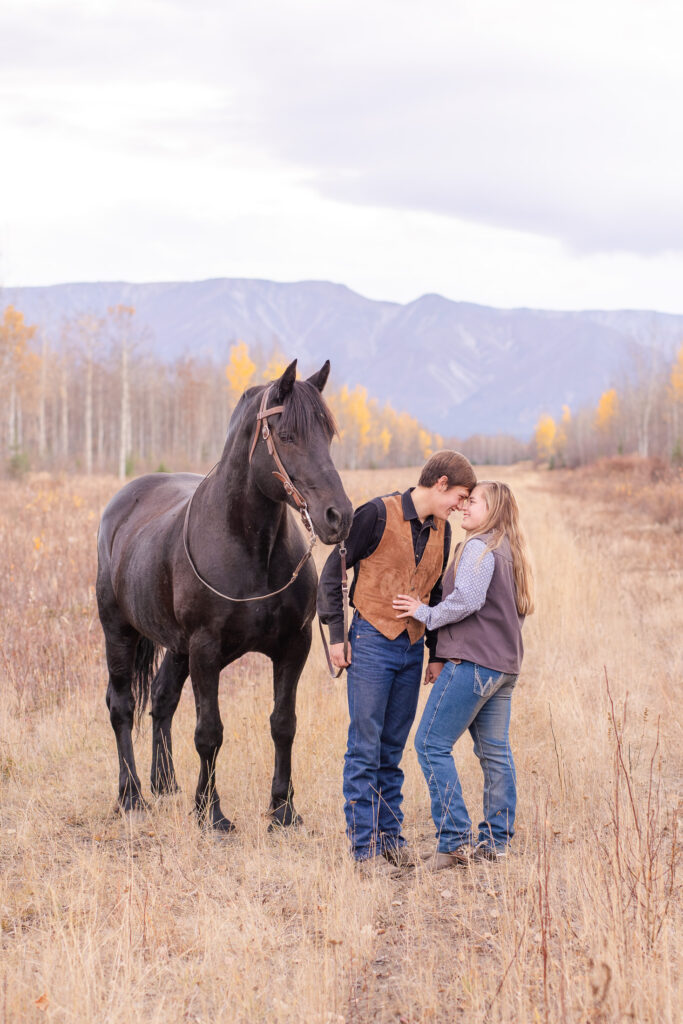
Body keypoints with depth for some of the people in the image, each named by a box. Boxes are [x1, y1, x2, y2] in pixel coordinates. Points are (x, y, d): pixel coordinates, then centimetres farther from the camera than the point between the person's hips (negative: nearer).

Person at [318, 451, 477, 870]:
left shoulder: (441, 529, 10)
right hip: (372, 642, -6)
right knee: (365, 748, -3)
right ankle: (365, 845, 0)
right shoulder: (378, 514, -10)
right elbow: (334, 569, -6)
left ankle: (391, 836, 17)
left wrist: (435, 654, 16)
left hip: (411, 647, 6)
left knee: (392, 749, 11)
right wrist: (336, 635, -9)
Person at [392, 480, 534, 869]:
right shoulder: (511, 552, 18)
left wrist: (425, 613, -10)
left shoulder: (480, 547, -11)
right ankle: (496, 841, 15)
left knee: (432, 744, -7)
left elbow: (467, 599, -23)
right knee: (495, 750, 12)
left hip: (473, 661, -10)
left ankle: (456, 840, -10)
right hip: (505, 664, 10)